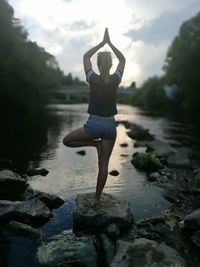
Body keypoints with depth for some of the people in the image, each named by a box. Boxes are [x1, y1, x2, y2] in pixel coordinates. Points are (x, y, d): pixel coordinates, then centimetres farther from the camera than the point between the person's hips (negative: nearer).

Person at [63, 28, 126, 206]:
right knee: (103, 164, 10)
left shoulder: (93, 79, -6)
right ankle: (97, 198, 17)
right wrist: (109, 43, 15)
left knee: (67, 141, 21)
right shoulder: (115, 80, -2)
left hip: (94, 124, -3)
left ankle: (95, 144, 12)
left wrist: (102, 43, 14)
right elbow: (122, 59, 16)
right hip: (110, 125, 3)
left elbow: (86, 57, 11)